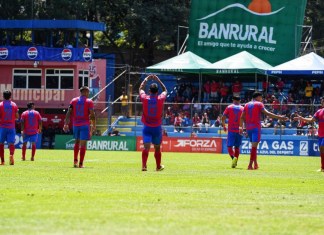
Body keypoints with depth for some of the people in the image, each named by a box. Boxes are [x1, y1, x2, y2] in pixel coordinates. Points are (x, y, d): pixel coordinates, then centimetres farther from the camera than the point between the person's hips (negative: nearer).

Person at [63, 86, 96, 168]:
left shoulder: (73, 100, 8)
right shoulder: (89, 102, -2)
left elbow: (69, 113, 2)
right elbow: (92, 114, -7)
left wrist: (66, 124, 0)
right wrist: (94, 125, 1)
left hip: (75, 124, 4)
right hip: (85, 124, -4)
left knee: (77, 142, 20)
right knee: (83, 144, -2)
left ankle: (75, 161, 10)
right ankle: (81, 164, -6)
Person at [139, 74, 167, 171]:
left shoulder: (145, 98, -8)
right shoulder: (160, 99, -8)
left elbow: (141, 88, 13)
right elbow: (165, 90, 14)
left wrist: (146, 79, 23)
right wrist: (158, 80, 19)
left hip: (147, 127, -1)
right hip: (157, 127, 1)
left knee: (146, 147, -9)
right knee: (157, 148, 15)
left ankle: (144, 165, -25)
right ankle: (158, 166, 29)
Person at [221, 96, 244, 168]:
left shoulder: (229, 107, 3)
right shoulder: (242, 108, 7)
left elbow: (223, 117, -3)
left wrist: (224, 126, 10)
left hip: (231, 130, -2)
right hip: (239, 130, 2)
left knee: (229, 146, -2)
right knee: (237, 147, 13)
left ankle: (233, 157, -29)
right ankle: (235, 162, 8)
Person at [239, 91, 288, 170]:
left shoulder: (247, 105, 15)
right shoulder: (259, 104, -1)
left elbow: (242, 117, 12)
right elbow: (267, 113, -11)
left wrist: (241, 127, 16)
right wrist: (279, 117, -13)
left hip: (248, 128, 6)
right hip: (256, 127, -6)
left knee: (254, 145, 18)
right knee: (254, 146, -9)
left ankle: (255, 164, 16)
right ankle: (250, 165, -16)